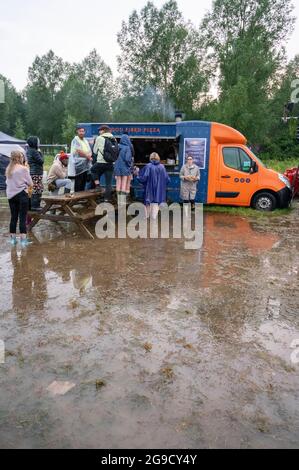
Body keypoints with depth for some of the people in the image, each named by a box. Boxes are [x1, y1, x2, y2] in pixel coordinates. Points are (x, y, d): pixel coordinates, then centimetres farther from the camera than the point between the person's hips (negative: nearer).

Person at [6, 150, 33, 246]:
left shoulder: (8, 169, 5)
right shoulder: (24, 169, -10)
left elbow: (7, 182, 11)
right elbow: (30, 183, -7)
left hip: (11, 195, 5)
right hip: (22, 194, -5)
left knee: (13, 217, 12)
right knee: (22, 218, -3)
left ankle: (13, 239, 19)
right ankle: (23, 240, -2)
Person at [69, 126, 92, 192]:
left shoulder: (85, 140, 19)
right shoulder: (75, 140, -5)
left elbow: (90, 151, 17)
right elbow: (79, 151, -15)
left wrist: (89, 156, -5)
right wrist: (87, 156, -7)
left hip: (86, 164, 8)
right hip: (78, 164, -8)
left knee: (84, 181, 8)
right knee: (78, 182, -9)